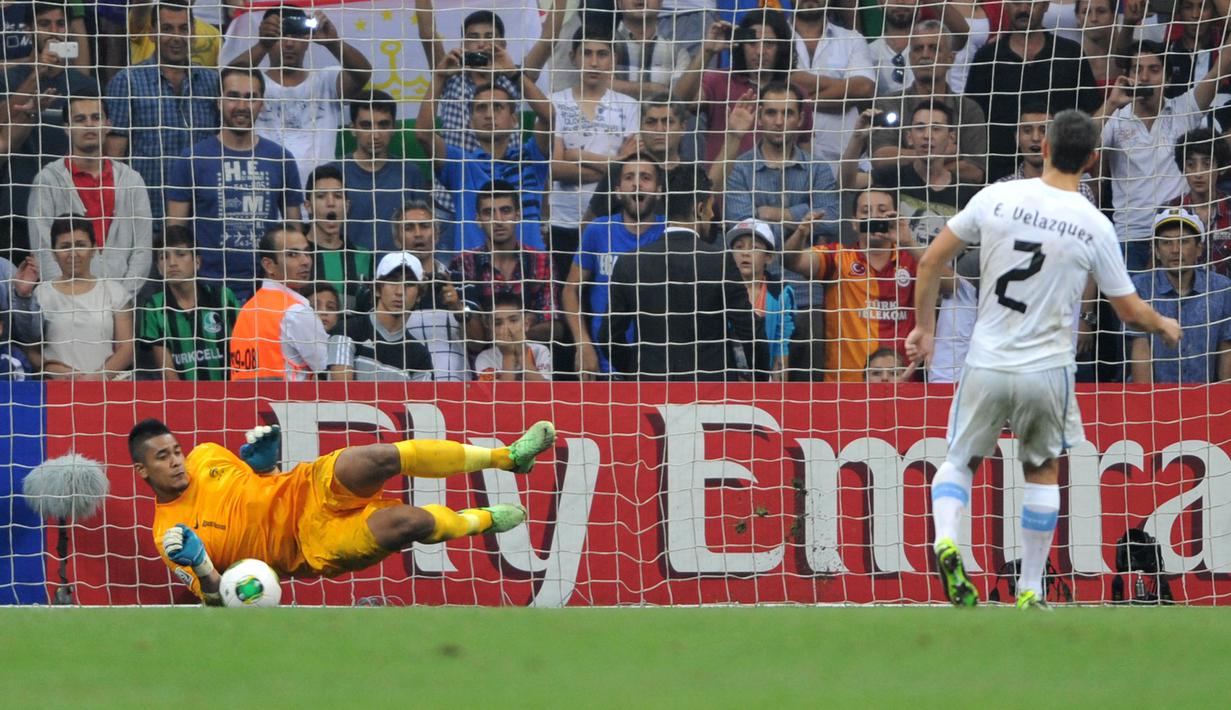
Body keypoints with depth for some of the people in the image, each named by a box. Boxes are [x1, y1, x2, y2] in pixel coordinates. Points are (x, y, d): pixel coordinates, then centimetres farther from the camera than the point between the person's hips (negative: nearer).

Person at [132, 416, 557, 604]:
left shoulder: (205, 458, 8)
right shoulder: (168, 534, -6)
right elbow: (214, 596, -10)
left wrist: (264, 457, -1)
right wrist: (198, 565, -32)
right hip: (311, 546, -4)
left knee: (383, 458, -27)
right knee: (408, 522, -28)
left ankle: (507, 456, -18)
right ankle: (483, 520, 4)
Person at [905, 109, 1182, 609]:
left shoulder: (997, 198, -6)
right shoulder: (1095, 227, -7)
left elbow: (931, 260, -1)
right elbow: (1131, 311, 2)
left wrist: (924, 326, 13)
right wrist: (1165, 327, 25)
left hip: (987, 365, 0)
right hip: (1047, 371, 0)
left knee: (960, 460, 18)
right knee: (1043, 470, 21)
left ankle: (946, 540, -11)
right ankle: (1029, 592, 21)